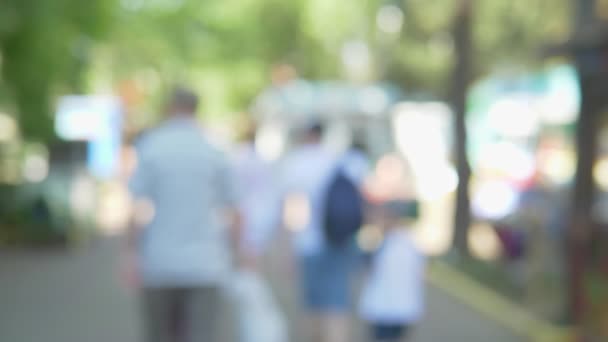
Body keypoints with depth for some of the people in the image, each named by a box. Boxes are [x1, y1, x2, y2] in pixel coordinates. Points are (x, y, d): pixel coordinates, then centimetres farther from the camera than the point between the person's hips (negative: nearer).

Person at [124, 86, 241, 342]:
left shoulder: (150, 149, -3)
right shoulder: (214, 153, 1)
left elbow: (140, 210, -8)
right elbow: (230, 213, 4)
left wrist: (131, 254, -4)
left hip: (160, 264, 0)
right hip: (204, 265, 0)